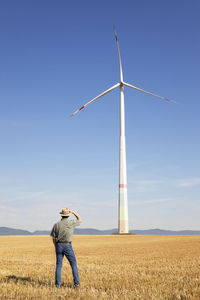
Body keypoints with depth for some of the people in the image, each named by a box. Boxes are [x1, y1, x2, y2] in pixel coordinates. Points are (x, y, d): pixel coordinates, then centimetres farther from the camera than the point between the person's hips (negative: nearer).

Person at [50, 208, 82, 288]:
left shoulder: (56, 225, -1)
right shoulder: (71, 223, -8)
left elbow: (53, 238, 4)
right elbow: (80, 220, 13)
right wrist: (73, 212, 14)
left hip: (59, 245, 3)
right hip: (67, 245, -3)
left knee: (59, 265, 10)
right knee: (74, 264, 5)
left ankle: (57, 284, 10)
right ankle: (76, 283, 2)